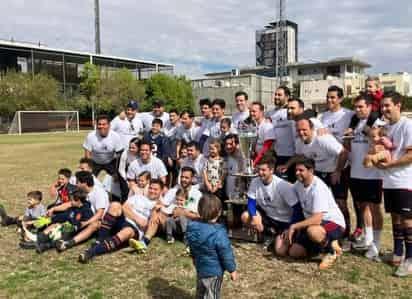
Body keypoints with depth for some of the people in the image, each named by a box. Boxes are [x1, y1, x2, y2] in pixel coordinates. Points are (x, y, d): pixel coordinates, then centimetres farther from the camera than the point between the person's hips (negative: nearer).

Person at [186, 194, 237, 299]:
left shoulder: (193, 227, -10)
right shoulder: (218, 233, -30)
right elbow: (226, 254, -21)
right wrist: (232, 269, -7)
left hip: (200, 267, 6)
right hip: (214, 271, -6)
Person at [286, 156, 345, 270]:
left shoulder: (318, 188, -26)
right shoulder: (298, 184, -2)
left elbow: (317, 218, -32)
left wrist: (294, 226, -29)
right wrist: (291, 229, 6)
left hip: (334, 223, -8)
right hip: (311, 223, 8)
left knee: (312, 231, -40)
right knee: (294, 252, -1)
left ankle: (331, 251, -9)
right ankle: (324, 243, 18)